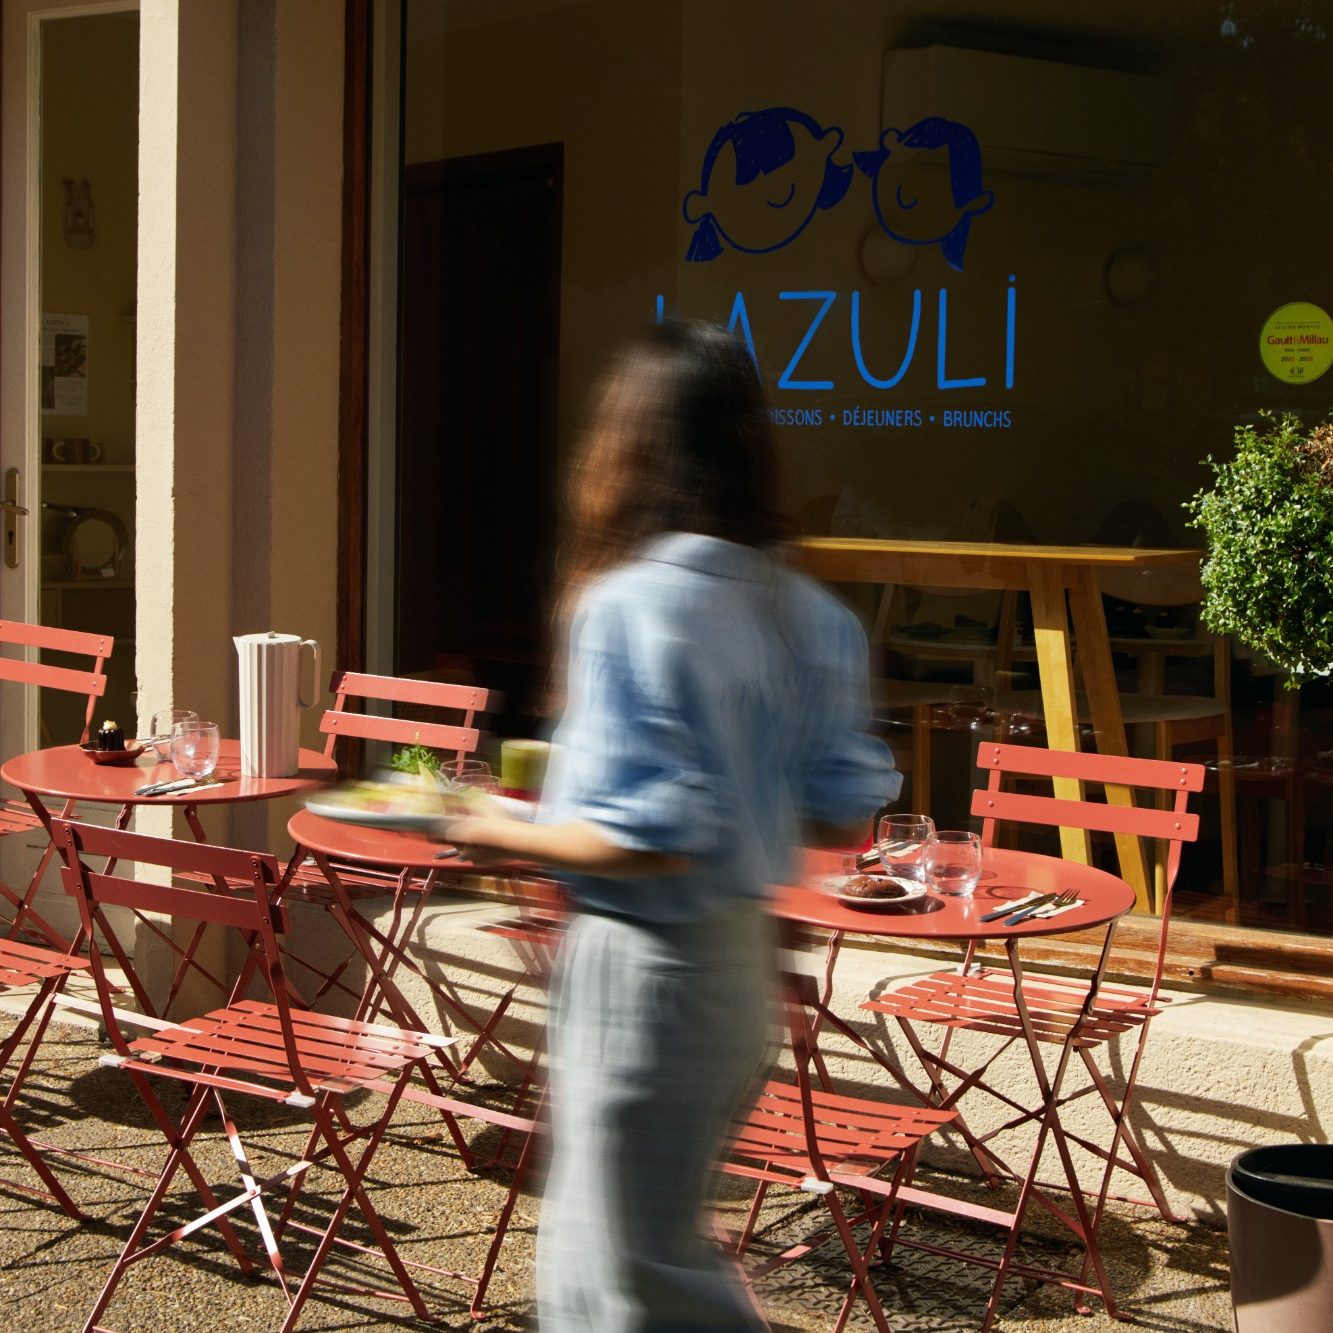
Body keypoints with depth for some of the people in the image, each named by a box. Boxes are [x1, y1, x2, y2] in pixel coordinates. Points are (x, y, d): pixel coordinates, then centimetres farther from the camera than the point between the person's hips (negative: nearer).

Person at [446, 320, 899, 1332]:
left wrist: (503, 837, -10)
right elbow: (844, 818, 4)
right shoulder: (804, 611, 1)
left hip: (644, 966, -8)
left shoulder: (631, 602, -21)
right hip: (743, 954, 8)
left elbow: (642, 838, -24)